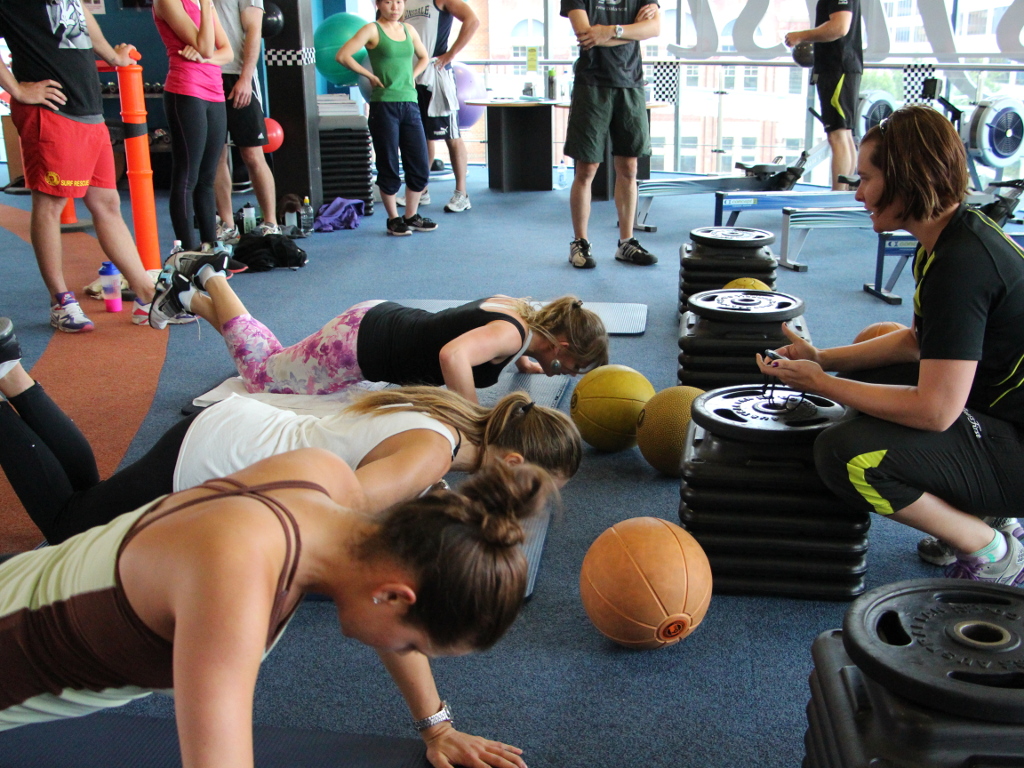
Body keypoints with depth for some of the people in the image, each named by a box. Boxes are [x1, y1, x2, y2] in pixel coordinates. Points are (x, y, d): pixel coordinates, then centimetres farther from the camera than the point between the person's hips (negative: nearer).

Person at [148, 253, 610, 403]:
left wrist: (518, 361, 10)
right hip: (363, 343, -8)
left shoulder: (518, 308, 1)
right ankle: (211, 278, 19)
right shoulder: (513, 333, -26)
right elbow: (452, 355, -45)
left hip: (379, 320, 8)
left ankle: (191, 299, 31)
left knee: (277, 363, 23)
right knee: (263, 374, 10)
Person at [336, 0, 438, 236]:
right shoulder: (372, 30, -3)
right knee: (388, 166, 1)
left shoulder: (408, 30, 13)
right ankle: (393, 220, 13)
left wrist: (410, 77, 13)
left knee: (421, 166, 5)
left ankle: (411, 217, 19)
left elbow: (423, 58, 29)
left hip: (410, 104, 5)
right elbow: (342, 55, -12)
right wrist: (370, 76, -7)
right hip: (383, 106, -5)